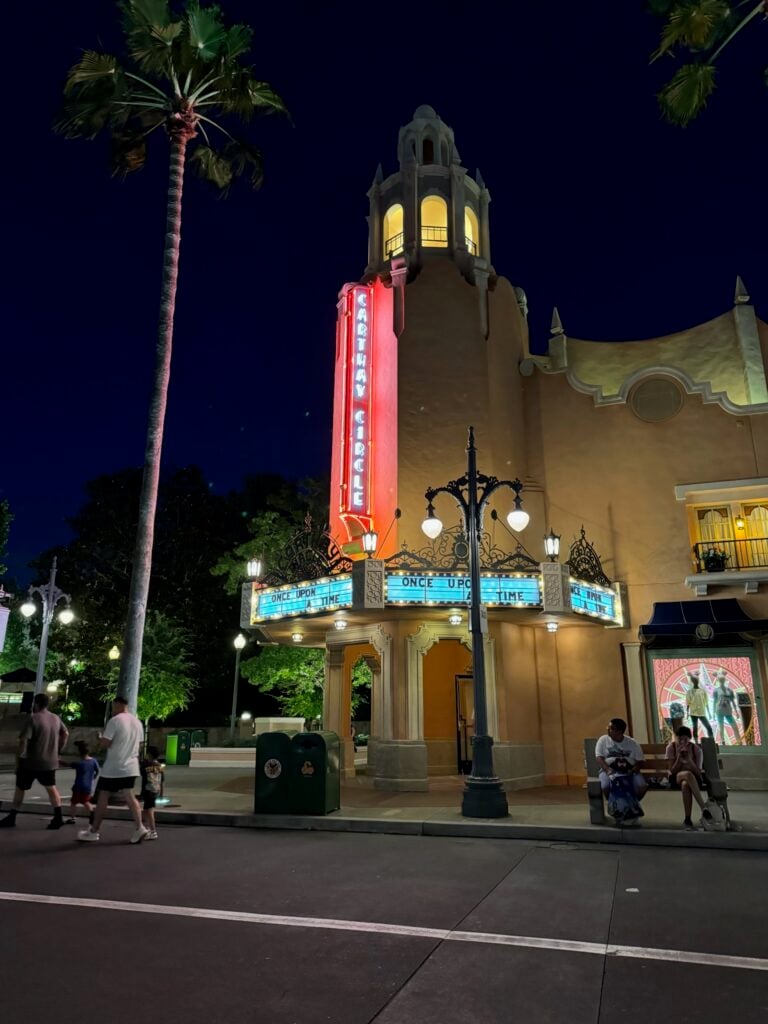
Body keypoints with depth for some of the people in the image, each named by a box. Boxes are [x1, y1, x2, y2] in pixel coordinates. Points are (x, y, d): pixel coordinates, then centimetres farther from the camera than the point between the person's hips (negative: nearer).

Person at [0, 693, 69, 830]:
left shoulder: (33, 718, -15)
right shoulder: (56, 718, 6)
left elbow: (24, 739, -21)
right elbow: (65, 734, 13)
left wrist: (21, 755, -11)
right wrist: (58, 750, 18)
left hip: (31, 762, -5)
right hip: (50, 761, 5)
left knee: (20, 788, 12)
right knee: (51, 788, 9)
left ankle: (11, 818, 20)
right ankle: (58, 818, 2)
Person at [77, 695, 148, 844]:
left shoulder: (115, 721, -13)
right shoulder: (137, 722, 10)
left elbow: (105, 743, -16)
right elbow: (139, 744, 16)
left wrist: (99, 738, 4)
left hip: (113, 768, -6)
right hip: (130, 767, 7)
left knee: (102, 798, 6)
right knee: (129, 796, 10)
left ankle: (94, 832, 15)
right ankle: (140, 827, -2)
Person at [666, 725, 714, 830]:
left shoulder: (696, 749, -7)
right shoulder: (671, 748, -7)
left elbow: (698, 772, -12)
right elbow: (672, 771, -10)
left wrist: (688, 758, -26)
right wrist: (679, 756, -22)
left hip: (694, 778, 0)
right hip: (677, 778, 0)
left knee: (685, 784, -42)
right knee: (688, 774, -41)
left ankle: (687, 819, -39)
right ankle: (704, 807, -46)